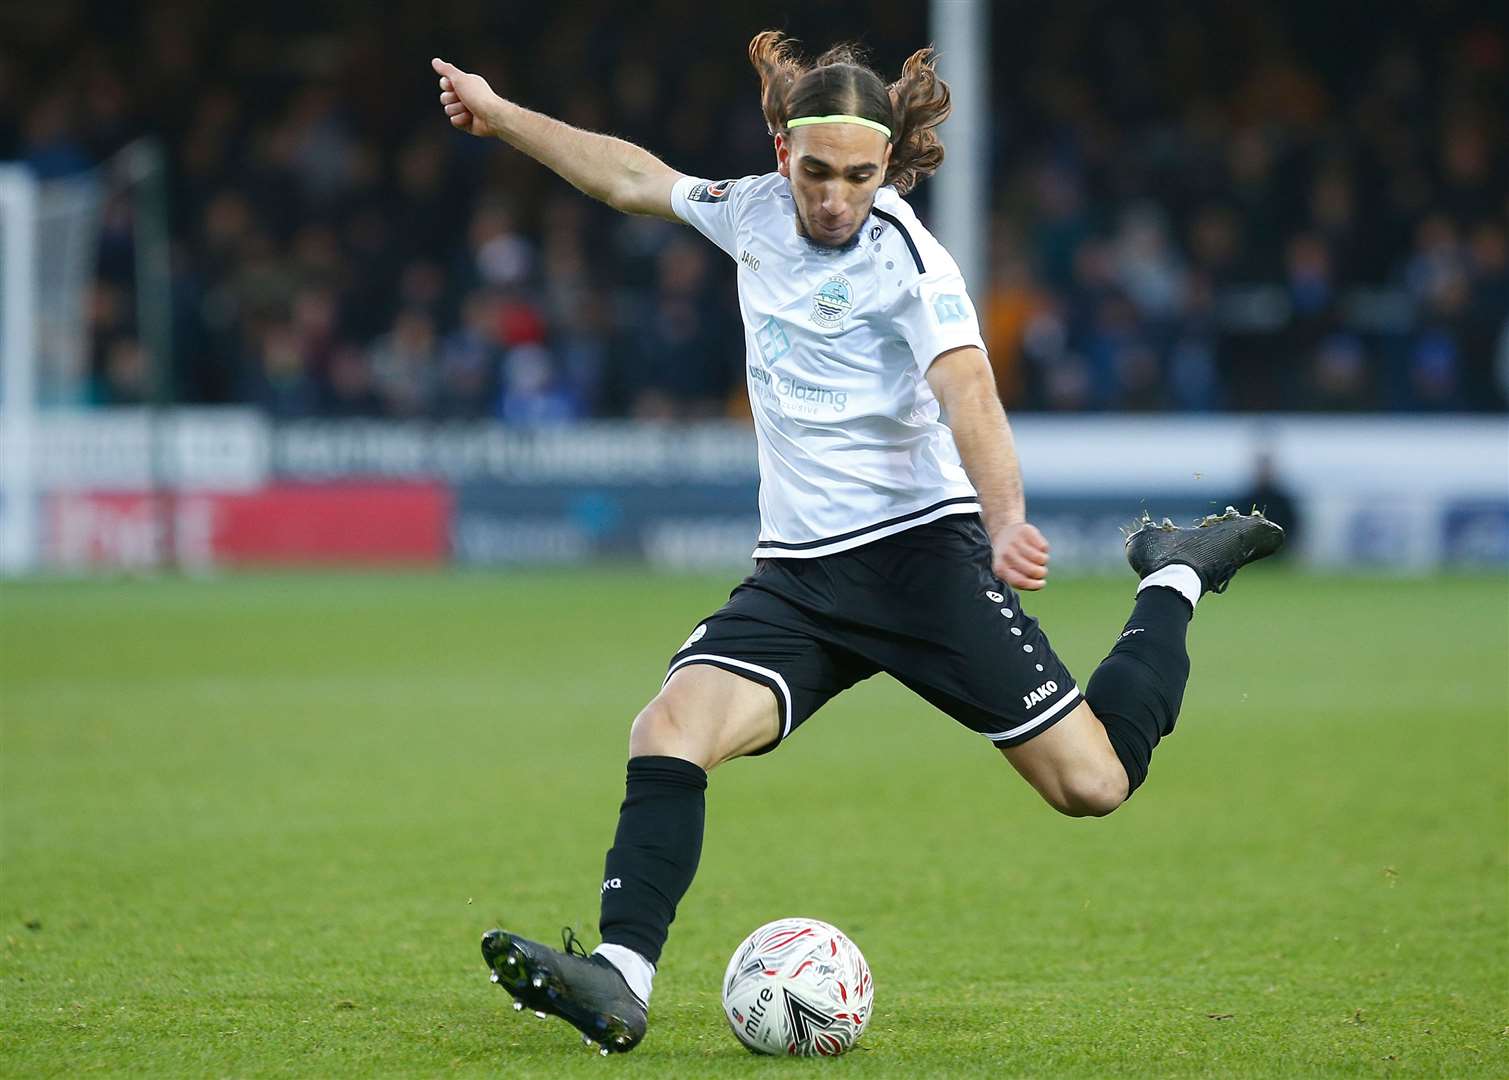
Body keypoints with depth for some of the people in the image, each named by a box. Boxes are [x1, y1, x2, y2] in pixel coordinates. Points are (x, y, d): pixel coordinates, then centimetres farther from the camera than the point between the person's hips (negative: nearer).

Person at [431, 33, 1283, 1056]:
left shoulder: (907, 258, -14)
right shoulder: (755, 212, 5)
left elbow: (969, 396, -28)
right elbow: (635, 176, 24)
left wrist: (1006, 522, -46)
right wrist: (501, 115, 31)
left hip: (921, 549, -5)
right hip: (796, 577, 5)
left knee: (1093, 781, -8)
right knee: (670, 727, -21)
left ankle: (1174, 578, 19)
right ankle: (622, 979, -30)